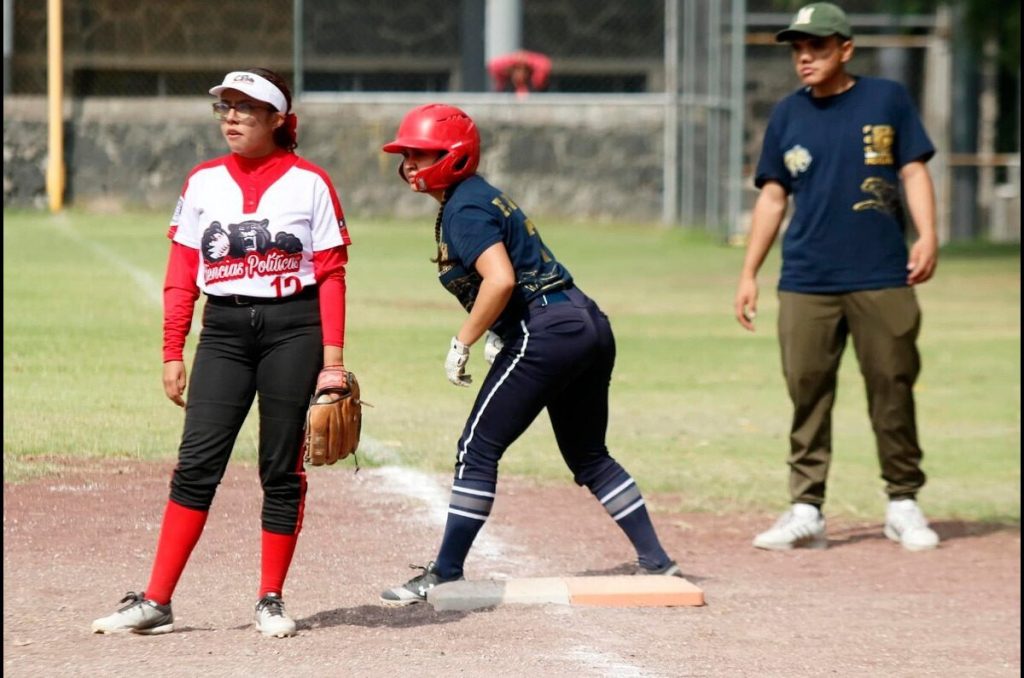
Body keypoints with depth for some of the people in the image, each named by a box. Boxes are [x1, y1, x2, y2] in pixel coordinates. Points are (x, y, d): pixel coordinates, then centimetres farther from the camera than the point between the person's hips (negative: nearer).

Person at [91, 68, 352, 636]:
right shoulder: (203, 183, 10)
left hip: (293, 329, -2)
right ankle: (155, 603, -7)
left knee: (282, 468, 2)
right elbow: (181, 276, 10)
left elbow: (331, 275, 0)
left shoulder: (309, 183, 2)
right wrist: (172, 354, 4)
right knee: (197, 462, -6)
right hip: (224, 329, 2)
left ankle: (271, 601, 12)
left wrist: (333, 357, -7)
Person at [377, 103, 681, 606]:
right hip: (591, 326, 10)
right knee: (588, 456, 19)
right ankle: (655, 561, 18)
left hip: (546, 332, -10)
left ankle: (445, 574, -4)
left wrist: (462, 343, -15)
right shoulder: (482, 197, 20)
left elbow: (500, 280, -25)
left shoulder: (464, 210, -10)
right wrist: (496, 333, 15)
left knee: (478, 451, -5)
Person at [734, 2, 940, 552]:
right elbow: (773, 197, 13)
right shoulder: (787, 115, 10)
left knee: (892, 391, 1)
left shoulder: (887, 100, 5)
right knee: (807, 395, -1)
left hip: (882, 279, -2)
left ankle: (903, 505, 12)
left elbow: (914, 172, 4)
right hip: (805, 282, 2)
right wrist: (749, 273, 7)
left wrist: (927, 237, -11)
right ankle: (806, 511, 1)